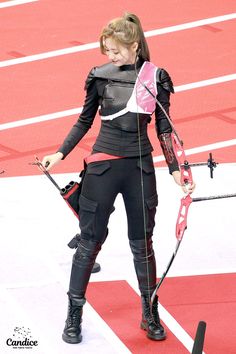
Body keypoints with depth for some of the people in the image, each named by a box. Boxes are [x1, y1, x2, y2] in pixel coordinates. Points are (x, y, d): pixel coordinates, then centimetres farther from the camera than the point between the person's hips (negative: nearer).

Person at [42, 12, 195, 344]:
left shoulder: (156, 78, -1)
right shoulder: (100, 76, 0)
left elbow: (164, 129, 5)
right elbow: (85, 121, 10)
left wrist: (175, 170, 0)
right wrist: (60, 153, 0)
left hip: (141, 167, 1)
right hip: (103, 165, 0)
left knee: (142, 243, 8)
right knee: (90, 242, 2)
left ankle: (150, 314, 21)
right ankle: (74, 315, 11)